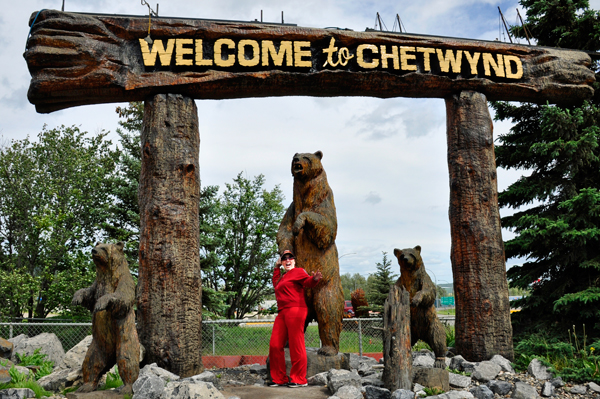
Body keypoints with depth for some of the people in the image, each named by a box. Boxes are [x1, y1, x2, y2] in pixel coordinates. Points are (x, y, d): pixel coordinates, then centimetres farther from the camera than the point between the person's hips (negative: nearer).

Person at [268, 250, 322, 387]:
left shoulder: (298, 271, 2)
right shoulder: (283, 277, 27)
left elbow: (307, 281, -15)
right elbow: (275, 284, 46)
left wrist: (314, 279, -38)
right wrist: (277, 268, 41)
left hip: (295, 310, -9)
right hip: (282, 313, 9)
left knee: (296, 345, -8)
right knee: (275, 345, 4)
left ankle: (299, 379, -1)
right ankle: (279, 378, 12)